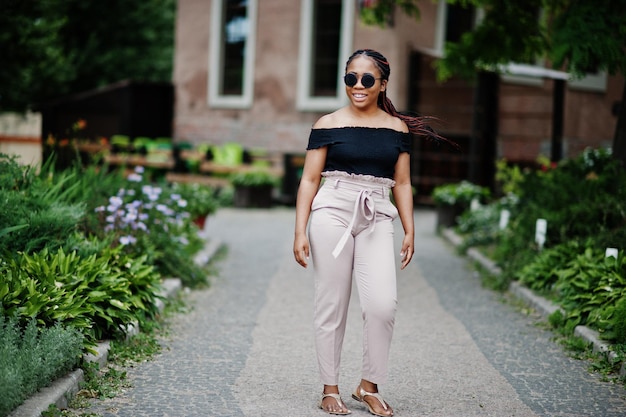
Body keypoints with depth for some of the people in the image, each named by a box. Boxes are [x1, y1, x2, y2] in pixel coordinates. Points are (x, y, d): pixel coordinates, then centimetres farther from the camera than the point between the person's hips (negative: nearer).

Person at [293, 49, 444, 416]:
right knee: (332, 304, 2)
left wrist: (410, 231, 7)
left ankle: (369, 386, 7)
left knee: (383, 304, -11)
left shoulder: (397, 128, 10)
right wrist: (300, 232, -3)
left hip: (377, 219, 2)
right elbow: (310, 180, 3)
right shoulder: (329, 125, 3)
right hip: (332, 214, -1)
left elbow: (402, 183, 13)